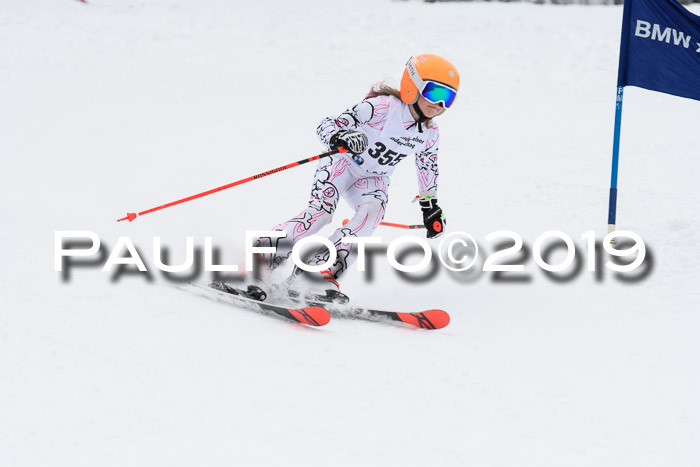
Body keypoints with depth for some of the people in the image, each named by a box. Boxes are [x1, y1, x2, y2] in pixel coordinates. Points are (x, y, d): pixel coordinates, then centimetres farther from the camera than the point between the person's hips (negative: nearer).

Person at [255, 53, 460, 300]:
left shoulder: (430, 135, -3)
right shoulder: (382, 107, -24)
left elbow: (427, 166, 18)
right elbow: (326, 126, -26)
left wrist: (431, 207, 24)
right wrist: (341, 139, -49)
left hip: (373, 180, 5)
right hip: (343, 161, -5)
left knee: (371, 214, -27)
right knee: (321, 210, -29)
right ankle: (258, 258, -25)